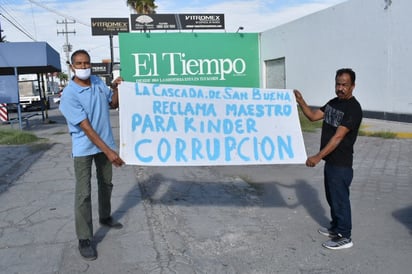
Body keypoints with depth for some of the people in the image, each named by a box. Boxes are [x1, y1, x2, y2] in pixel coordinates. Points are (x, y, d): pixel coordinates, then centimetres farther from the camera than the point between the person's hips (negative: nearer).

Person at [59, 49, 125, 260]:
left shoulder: (98, 82, -1)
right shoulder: (69, 95, -21)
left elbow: (113, 104, 14)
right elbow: (86, 127, -25)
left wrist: (115, 88, -6)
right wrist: (108, 151, -29)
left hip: (105, 143, 6)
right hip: (84, 148, -6)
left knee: (106, 183, 20)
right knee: (83, 193, -6)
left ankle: (105, 217, 41)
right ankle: (84, 239, 2)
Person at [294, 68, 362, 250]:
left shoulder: (353, 108, -20)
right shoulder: (333, 102, 8)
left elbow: (338, 137, -26)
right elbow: (313, 116, 11)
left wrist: (318, 157, -29)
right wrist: (300, 101, -4)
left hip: (341, 164, -9)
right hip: (330, 161, 9)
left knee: (340, 199, 2)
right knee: (332, 197, 20)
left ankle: (344, 237, 16)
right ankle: (336, 227, 36)